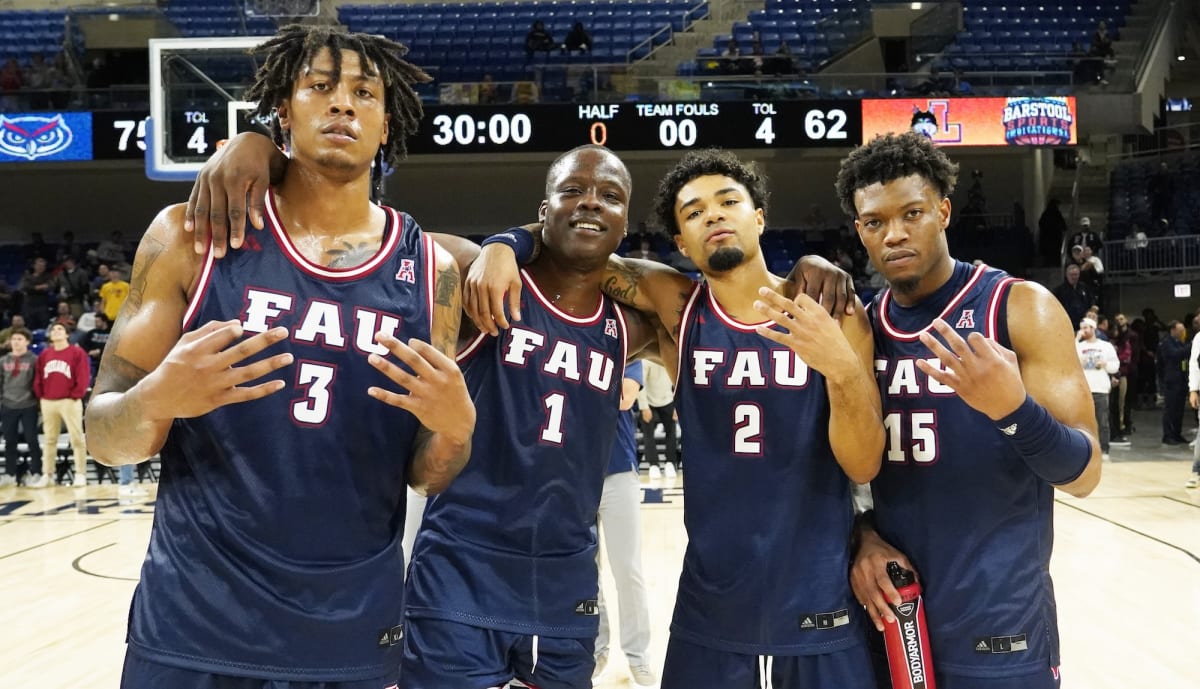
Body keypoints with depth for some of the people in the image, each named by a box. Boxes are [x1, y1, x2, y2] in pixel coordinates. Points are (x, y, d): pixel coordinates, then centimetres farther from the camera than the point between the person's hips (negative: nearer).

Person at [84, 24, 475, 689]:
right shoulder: (193, 235, -5)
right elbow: (103, 435, -2)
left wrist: (456, 428, -17)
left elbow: (426, 477, 4)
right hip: (191, 627, -1)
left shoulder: (429, 267, -1)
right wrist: (155, 401, -23)